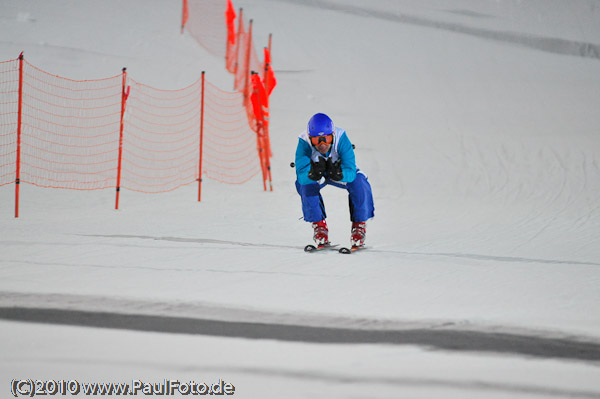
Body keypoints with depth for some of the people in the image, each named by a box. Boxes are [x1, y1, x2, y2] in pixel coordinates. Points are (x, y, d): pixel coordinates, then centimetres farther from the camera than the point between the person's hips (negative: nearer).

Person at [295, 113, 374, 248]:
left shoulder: (341, 139, -36)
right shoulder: (304, 143, -35)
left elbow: (351, 172, -38)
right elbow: (301, 176, -39)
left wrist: (338, 173, -61)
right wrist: (314, 173, -61)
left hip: (339, 170, 0)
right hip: (315, 176, 0)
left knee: (359, 183, -28)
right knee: (306, 185, -32)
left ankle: (359, 225, -8)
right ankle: (319, 225, -11)